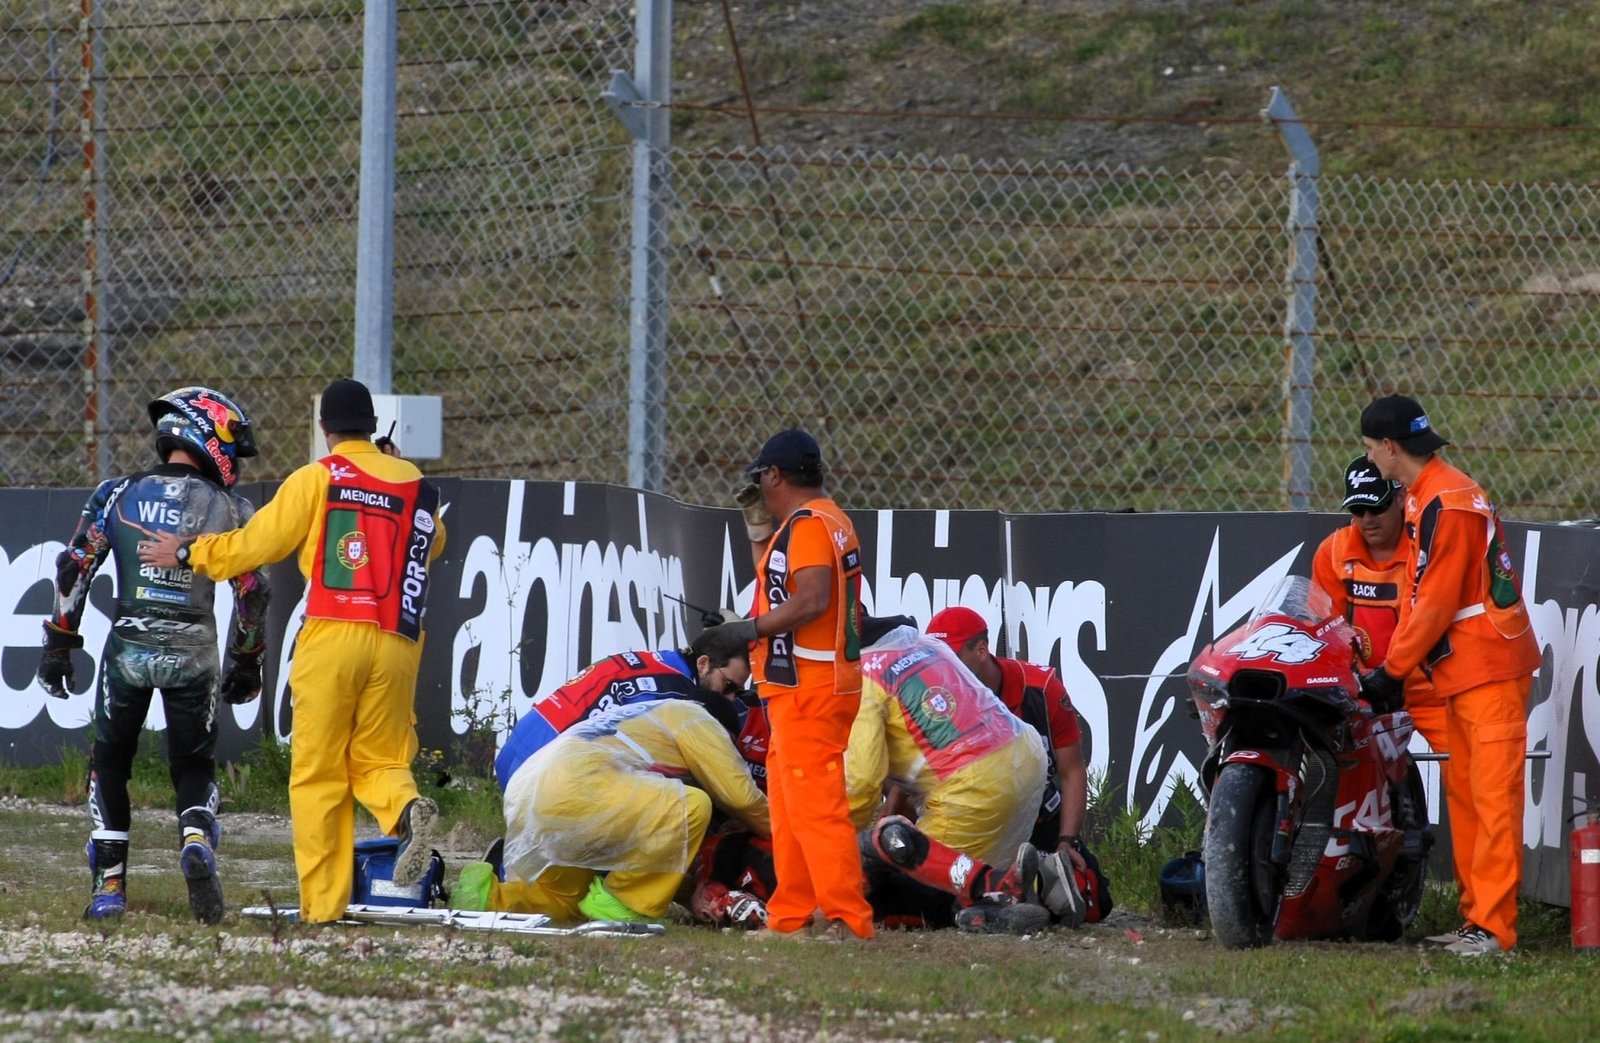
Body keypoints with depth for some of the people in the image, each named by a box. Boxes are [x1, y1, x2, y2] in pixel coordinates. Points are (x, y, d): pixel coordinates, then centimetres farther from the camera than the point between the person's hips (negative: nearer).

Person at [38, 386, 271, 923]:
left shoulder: (117, 495, 4)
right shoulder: (228, 509, 2)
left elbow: (74, 567, -1)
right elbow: (251, 593, 2)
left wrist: (59, 643, 5)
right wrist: (245, 665, 14)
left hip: (128, 650, 0)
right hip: (195, 653, 0)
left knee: (109, 762, 17)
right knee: (194, 765, 15)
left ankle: (109, 883, 11)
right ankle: (197, 843, -15)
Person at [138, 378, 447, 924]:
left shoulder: (316, 480, 0)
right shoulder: (415, 484, 10)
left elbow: (257, 543, 1)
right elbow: (433, 542, 27)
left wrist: (186, 554, 13)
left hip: (331, 635, -3)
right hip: (396, 643, 3)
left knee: (318, 774, 4)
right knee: (378, 759, 13)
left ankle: (322, 902, 1)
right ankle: (406, 809, -22)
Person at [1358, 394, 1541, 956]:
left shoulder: (1447, 503, -18)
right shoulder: (1422, 498, 15)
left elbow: (1436, 603, -18)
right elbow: (1418, 597, 19)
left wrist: (1392, 670, -11)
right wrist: (1390, 668, 13)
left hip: (1490, 667, -11)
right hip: (1460, 670, 11)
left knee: (1493, 795, -12)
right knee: (1462, 793, 12)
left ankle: (1493, 925, -16)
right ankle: (1476, 917, 16)